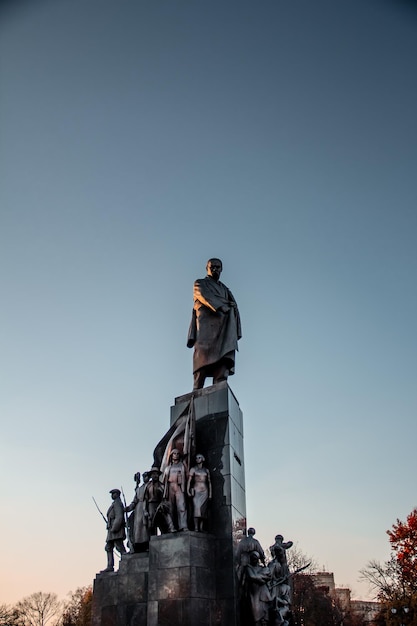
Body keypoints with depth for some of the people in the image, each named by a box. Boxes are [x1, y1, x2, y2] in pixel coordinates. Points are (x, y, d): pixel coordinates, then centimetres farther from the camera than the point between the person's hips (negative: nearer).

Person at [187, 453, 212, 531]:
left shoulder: (206, 470, 15)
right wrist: (188, 490, -14)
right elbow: (189, 480, -1)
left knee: (203, 510, -2)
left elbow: (209, 482, 15)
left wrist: (210, 494, 9)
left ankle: (201, 529, -3)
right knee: (196, 509, -14)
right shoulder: (193, 469, 8)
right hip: (196, 491, -3)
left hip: (204, 491, 3)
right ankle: (196, 529, -18)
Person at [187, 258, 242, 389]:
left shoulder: (224, 289, 33)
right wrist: (223, 305, -4)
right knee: (203, 360, -20)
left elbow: (233, 307, 18)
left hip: (223, 327, 4)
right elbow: (205, 296, -2)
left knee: (224, 360, -18)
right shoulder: (200, 283, 20)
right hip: (206, 326, -4)